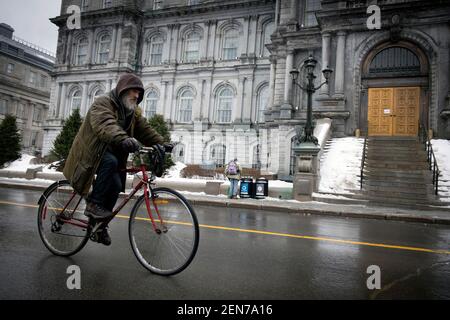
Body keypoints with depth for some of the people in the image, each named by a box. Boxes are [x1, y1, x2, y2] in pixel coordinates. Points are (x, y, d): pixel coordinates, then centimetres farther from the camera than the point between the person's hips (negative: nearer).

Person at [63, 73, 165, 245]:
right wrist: (124, 139, -56)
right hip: (91, 152, -7)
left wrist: (162, 144, -19)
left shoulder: (133, 112, 9)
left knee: (115, 186, -8)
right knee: (110, 162, -35)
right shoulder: (102, 103, -16)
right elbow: (106, 126, -37)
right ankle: (93, 204, -20)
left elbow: (146, 131, -1)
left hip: (111, 153, 7)